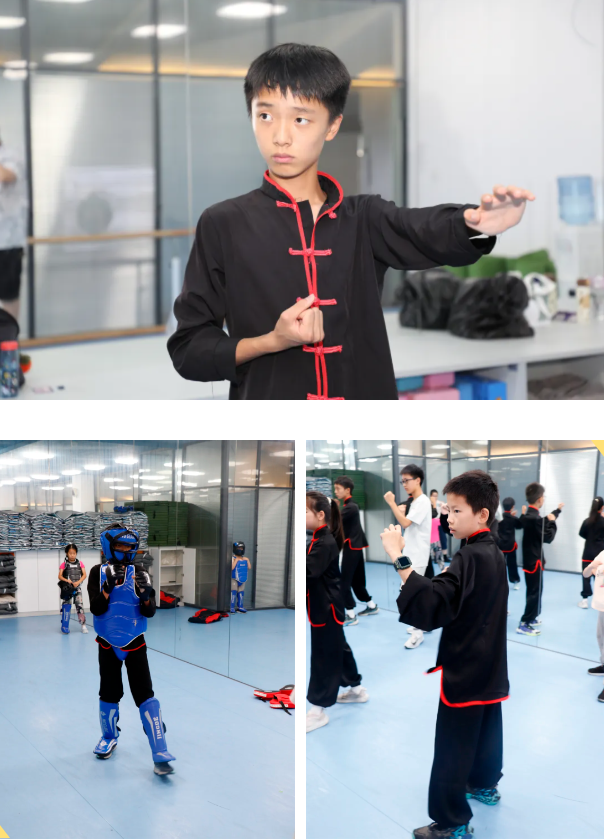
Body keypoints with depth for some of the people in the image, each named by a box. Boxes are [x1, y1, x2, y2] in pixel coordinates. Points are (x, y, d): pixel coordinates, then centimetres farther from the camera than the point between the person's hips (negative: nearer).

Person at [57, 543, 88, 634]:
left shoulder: (80, 563, 6)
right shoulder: (64, 564, 0)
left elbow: (84, 575, -1)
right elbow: (60, 576, -6)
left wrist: (78, 582, -17)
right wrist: (67, 580, -24)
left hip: (77, 588, 1)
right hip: (67, 588, -1)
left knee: (80, 605, -4)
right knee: (66, 606, 0)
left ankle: (83, 625, 0)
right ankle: (64, 626, 6)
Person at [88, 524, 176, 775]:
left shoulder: (139, 572, -3)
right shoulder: (99, 572, -5)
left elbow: (149, 613, -5)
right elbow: (96, 609, -14)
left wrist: (145, 594, -26)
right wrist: (109, 585, -28)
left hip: (135, 643, 0)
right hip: (108, 644, 1)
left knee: (145, 696, -9)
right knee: (109, 695, 13)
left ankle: (160, 756, -13)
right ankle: (109, 738, 39)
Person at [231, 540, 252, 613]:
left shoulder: (245, 559, 10)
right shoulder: (233, 558, -9)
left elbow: (249, 568, 10)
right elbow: (231, 568, -21)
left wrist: (247, 560, 1)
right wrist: (236, 560, -20)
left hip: (242, 579, 6)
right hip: (234, 579, -6)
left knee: (241, 592, 9)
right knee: (233, 591, -9)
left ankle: (240, 606, 16)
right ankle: (232, 607, -7)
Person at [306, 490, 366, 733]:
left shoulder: (326, 543, -22)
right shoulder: (318, 540, 9)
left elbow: (307, 570, -33)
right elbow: (310, 568, 7)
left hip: (328, 608, -10)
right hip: (324, 606, 10)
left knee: (325, 655, -3)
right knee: (337, 648, 23)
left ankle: (319, 709, 3)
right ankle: (356, 688, 39)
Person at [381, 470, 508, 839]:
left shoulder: (471, 558, -23)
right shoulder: (493, 553, 7)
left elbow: (432, 605, -34)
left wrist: (401, 559, -39)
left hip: (466, 670, -10)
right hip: (490, 666, 10)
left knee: (453, 746, -4)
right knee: (486, 726, 25)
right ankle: (486, 783, 44)